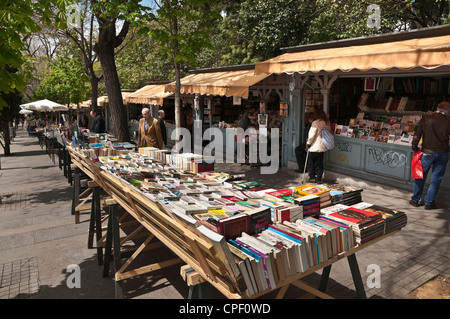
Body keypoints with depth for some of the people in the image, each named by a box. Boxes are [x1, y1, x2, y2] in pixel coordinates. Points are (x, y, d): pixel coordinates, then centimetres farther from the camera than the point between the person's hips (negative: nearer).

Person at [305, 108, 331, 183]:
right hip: (323, 147, 6)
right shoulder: (327, 123, 6)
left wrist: (308, 143, -2)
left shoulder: (315, 123, -14)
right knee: (320, 163, 11)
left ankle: (312, 177, 10)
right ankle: (319, 179, 13)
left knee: (311, 162, 7)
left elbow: (311, 135, -14)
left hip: (315, 147, -6)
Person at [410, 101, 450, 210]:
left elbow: (416, 136, -3)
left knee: (420, 176, 12)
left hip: (428, 152, 0)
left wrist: (415, 148, 7)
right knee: (436, 179, 9)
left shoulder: (425, 120, -2)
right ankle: (429, 203, 13)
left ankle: (415, 200, 18)